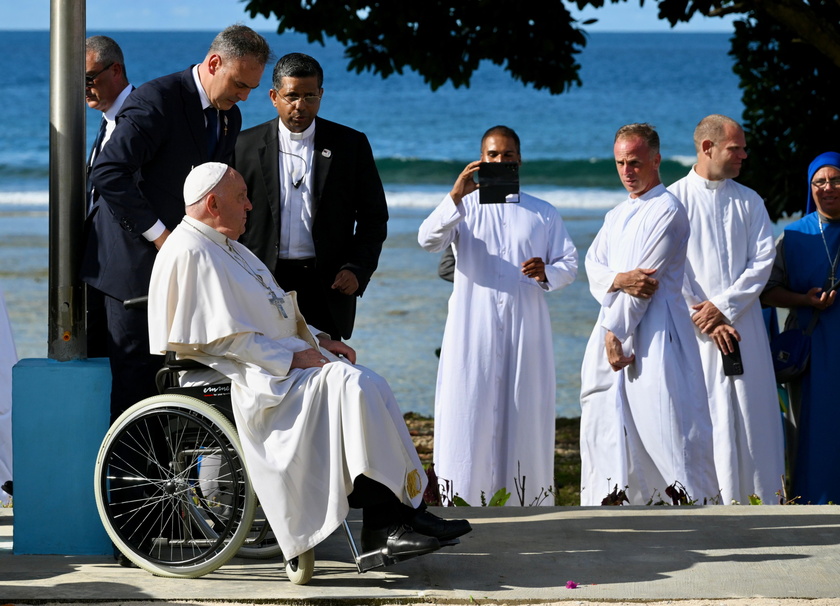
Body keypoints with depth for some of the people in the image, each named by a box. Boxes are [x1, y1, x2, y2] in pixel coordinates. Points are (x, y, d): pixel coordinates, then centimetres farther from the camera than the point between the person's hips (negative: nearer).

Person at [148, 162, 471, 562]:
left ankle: (406, 510, -14)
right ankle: (384, 524, -25)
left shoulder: (226, 246, 22)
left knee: (372, 388, -9)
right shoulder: (189, 253, -11)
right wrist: (290, 359, -17)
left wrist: (316, 338, 11)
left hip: (281, 360, 10)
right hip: (251, 376, -10)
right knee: (348, 384, -26)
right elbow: (221, 337, -18)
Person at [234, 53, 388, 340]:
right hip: (264, 285, 0)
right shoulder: (246, 145, 7)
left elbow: (374, 217, 9)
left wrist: (358, 270, -4)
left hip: (327, 287, 0)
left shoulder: (351, 144, 7)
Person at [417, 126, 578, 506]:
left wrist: (547, 273, -14)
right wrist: (455, 197, -24)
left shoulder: (543, 214, 15)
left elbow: (569, 263, 9)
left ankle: (526, 502, 4)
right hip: (474, 330, -1)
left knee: (524, 415, 0)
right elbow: (429, 240, -9)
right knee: (469, 414, -6)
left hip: (526, 332, 1)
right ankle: (464, 502, -4)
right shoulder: (465, 208, 10)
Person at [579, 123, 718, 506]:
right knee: (606, 423, 5)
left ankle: (688, 501, -11)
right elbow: (594, 265, 8)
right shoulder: (617, 216, 20)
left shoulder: (667, 210, -7)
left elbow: (646, 279, -12)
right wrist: (620, 280, -15)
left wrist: (615, 332, -12)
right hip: (615, 329, 8)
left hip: (654, 331, -8)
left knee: (662, 426, -13)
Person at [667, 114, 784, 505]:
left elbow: (763, 259, 3)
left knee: (753, 411, -1)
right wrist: (707, 322, -9)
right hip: (694, 327, -3)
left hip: (742, 323, 3)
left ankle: (761, 499, 1)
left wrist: (723, 306, -9)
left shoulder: (749, 202, 12)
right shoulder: (674, 199, 3)